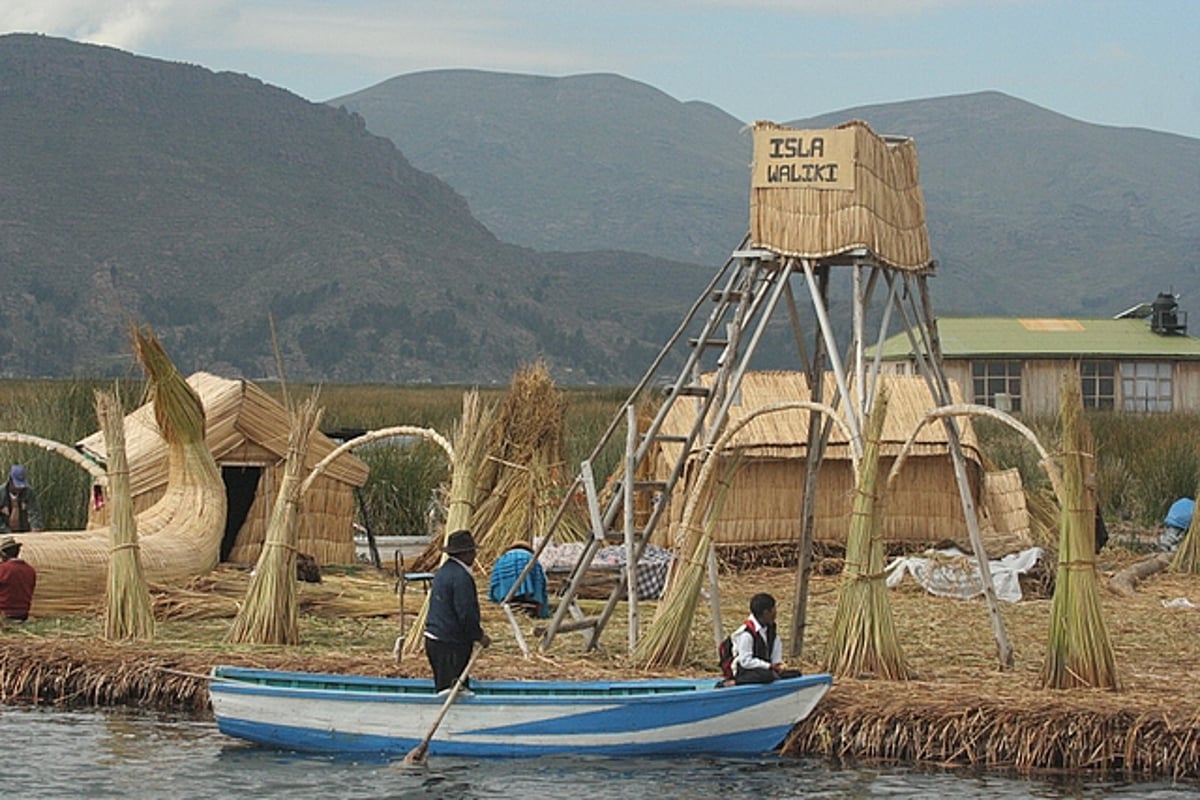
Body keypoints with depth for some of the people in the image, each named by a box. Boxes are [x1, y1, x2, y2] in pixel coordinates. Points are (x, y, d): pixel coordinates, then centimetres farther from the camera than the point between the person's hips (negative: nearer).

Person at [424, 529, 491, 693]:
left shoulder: (444, 571, 14)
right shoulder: (461, 577, -18)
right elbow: (466, 614, -22)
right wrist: (479, 636, -7)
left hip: (433, 639, 10)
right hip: (450, 644, -10)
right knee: (451, 690, -9)